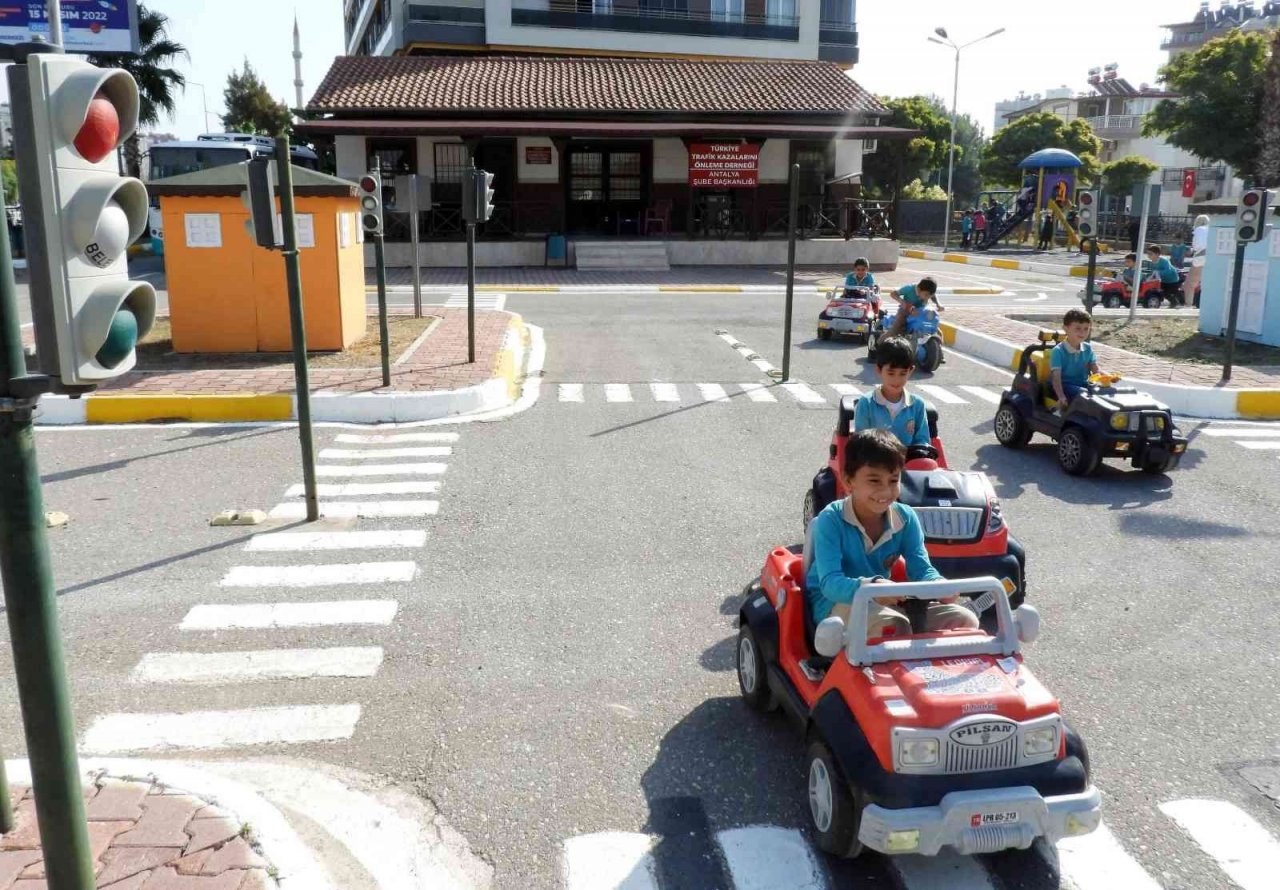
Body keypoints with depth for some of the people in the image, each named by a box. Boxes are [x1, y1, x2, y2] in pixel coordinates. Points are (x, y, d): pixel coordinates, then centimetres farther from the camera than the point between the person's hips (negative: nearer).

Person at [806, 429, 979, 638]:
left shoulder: (906, 518, -3)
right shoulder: (831, 520, -18)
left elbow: (921, 568, -5)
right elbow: (830, 582, -26)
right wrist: (869, 587, -48)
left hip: (885, 602, 6)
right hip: (835, 603, -6)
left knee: (965, 620, -9)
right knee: (893, 625, -37)